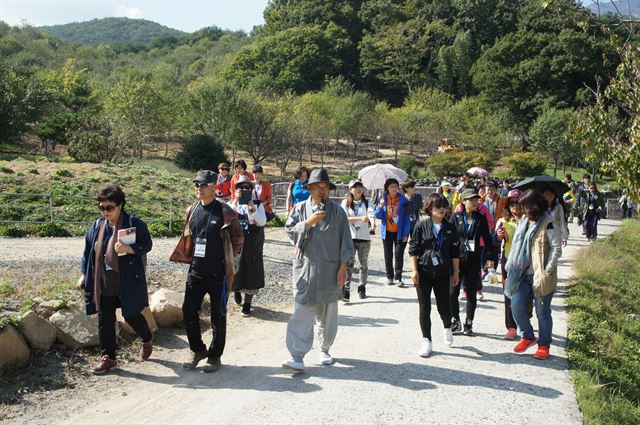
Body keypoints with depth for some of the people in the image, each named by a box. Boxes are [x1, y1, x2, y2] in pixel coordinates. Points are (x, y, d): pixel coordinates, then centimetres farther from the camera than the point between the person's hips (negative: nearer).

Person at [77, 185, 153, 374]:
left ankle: (147, 341, 37)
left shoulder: (134, 223, -9)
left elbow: (147, 244, -8)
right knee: (105, 321, 6)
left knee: (132, 316, 7)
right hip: (103, 285, 5)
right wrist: (84, 275, 11)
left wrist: (128, 249, -25)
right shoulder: (97, 226, 7)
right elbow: (88, 252, 14)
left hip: (128, 283, -5)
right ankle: (108, 357, 19)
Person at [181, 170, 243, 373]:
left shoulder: (225, 212, -10)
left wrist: (230, 259, 0)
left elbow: (238, 238, -2)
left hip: (218, 273, -5)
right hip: (196, 271, 5)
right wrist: (191, 257, 15)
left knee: (218, 316, 6)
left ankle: (215, 356, 20)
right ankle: (197, 350, 26)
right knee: (188, 310, 6)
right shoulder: (192, 210, 6)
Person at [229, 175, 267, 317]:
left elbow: (262, 222, -14)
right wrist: (236, 201, -26)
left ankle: (247, 303, 19)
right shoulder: (232, 204, 2)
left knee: (251, 273, 4)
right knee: (236, 271, 6)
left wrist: (252, 209, -28)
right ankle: (237, 289, 39)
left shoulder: (258, 204, 0)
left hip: (253, 247, 0)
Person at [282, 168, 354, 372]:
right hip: (305, 267, 0)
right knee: (302, 311, -8)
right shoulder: (300, 208, 6)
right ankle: (298, 356, -8)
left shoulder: (337, 211, 2)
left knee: (327, 313, 11)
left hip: (330, 269, 0)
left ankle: (324, 349, 29)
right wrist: (309, 222, -14)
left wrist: (343, 267, -4)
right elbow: (290, 231, 0)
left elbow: (345, 240, 1)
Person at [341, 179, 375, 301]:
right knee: (348, 263, -10)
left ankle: (362, 287, 28)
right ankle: (346, 290, -14)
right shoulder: (345, 203, 3)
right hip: (349, 238, -1)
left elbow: (371, 214, -15)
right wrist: (360, 218, -24)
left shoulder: (367, 202, 5)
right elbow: (344, 218, -10)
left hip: (364, 238, 2)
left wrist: (373, 224, -37)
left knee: (364, 264, 10)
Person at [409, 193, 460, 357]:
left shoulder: (450, 228, 4)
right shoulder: (421, 226, -2)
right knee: (424, 308, 1)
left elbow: (455, 253, 8)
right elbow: (413, 250, -2)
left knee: (443, 306, 5)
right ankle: (427, 341, 12)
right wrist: (414, 270, -8)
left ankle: (447, 328, 38)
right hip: (423, 271, -1)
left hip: (442, 272, 1)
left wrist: (456, 272, 7)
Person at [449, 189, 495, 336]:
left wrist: (490, 257, -1)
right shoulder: (455, 217, 1)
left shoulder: (481, 219, 4)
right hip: (456, 259, -1)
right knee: (453, 292, -1)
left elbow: (487, 239, 6)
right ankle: (456, 321, 15)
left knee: (471, 293, 6)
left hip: (473, 261, 1)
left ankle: (468, 324, 17)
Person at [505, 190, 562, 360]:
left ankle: (544, 345, 20)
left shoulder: (547, 223, -10)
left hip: (542, 276, -6)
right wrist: (514, 266, 8)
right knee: (516, 305, -2)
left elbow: (557, 248, -12)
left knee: (542, 312, 4)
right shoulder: (524, 221, 12)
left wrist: (547, 270, -16)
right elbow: (517, 245, 18)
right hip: (523, 274, 6)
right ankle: (527, 336, 20)